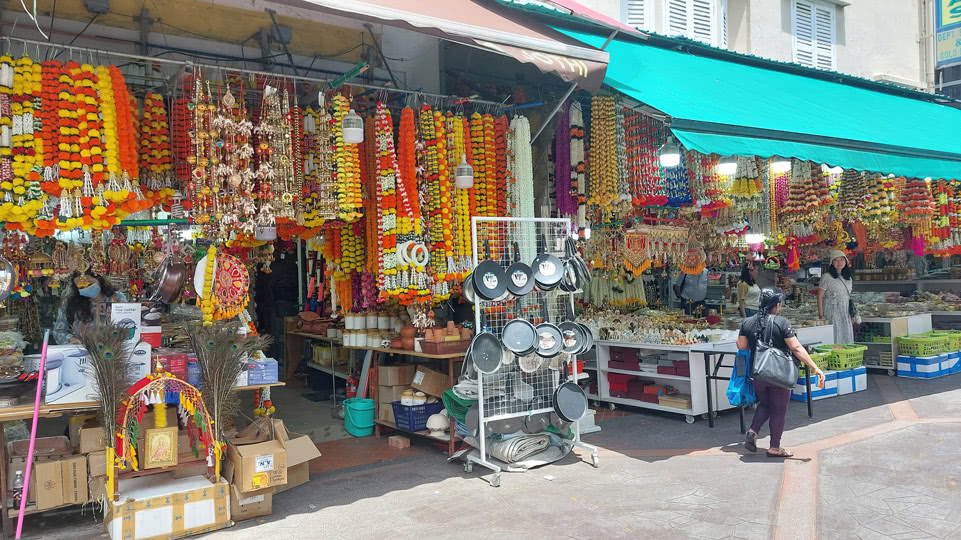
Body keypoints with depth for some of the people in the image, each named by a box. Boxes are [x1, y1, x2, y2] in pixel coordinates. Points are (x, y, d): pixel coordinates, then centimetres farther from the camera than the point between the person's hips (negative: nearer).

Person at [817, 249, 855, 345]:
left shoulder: (848, 278, 14)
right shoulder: (827, 277, -6)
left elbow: (848, 297, 18)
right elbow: (820, 296, -8)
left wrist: (852, 315, 14)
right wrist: (821, 315, -13)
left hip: (846, 315, 6)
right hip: (832, 314, -6)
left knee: (847, 340, 7)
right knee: (834, 340, -7)